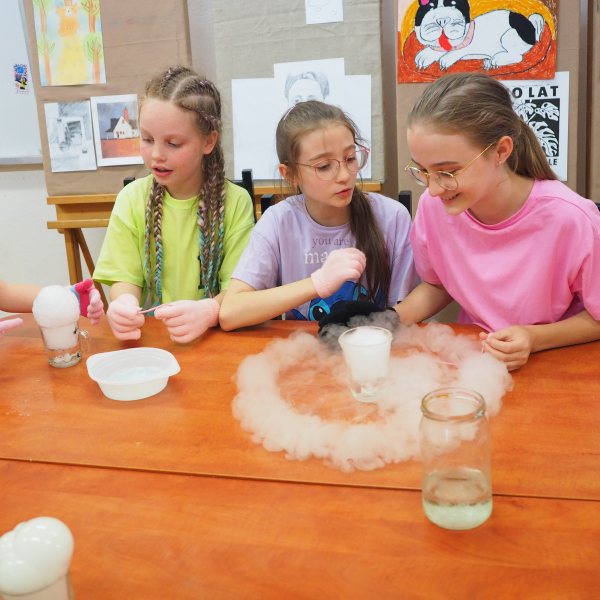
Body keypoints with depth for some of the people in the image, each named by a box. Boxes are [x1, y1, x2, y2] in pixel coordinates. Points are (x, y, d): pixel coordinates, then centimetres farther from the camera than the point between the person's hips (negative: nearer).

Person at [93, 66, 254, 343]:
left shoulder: (235, 202, -2)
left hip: (213, 338, -2)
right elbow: (125, 278, 3)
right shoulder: (132, 199, 5)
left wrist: (209, 311, -28)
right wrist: (123, 303, -22)